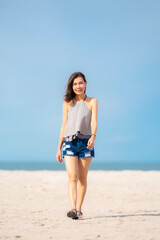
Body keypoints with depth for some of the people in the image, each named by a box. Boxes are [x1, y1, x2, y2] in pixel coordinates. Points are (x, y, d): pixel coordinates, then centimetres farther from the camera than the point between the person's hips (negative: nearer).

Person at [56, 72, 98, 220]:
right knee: (72, 177, -13)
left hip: (86, 142, 0)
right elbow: (64, 125, 12)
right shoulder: (67, 103, 9)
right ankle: (73, 209, -23)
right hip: (69, 142, 0)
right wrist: (59, 148, 11)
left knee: (82, 178, 5)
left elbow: (94, 121, -7)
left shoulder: (92, 102, 6)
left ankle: (79, 209, 15)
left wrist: (93, 136, -27)